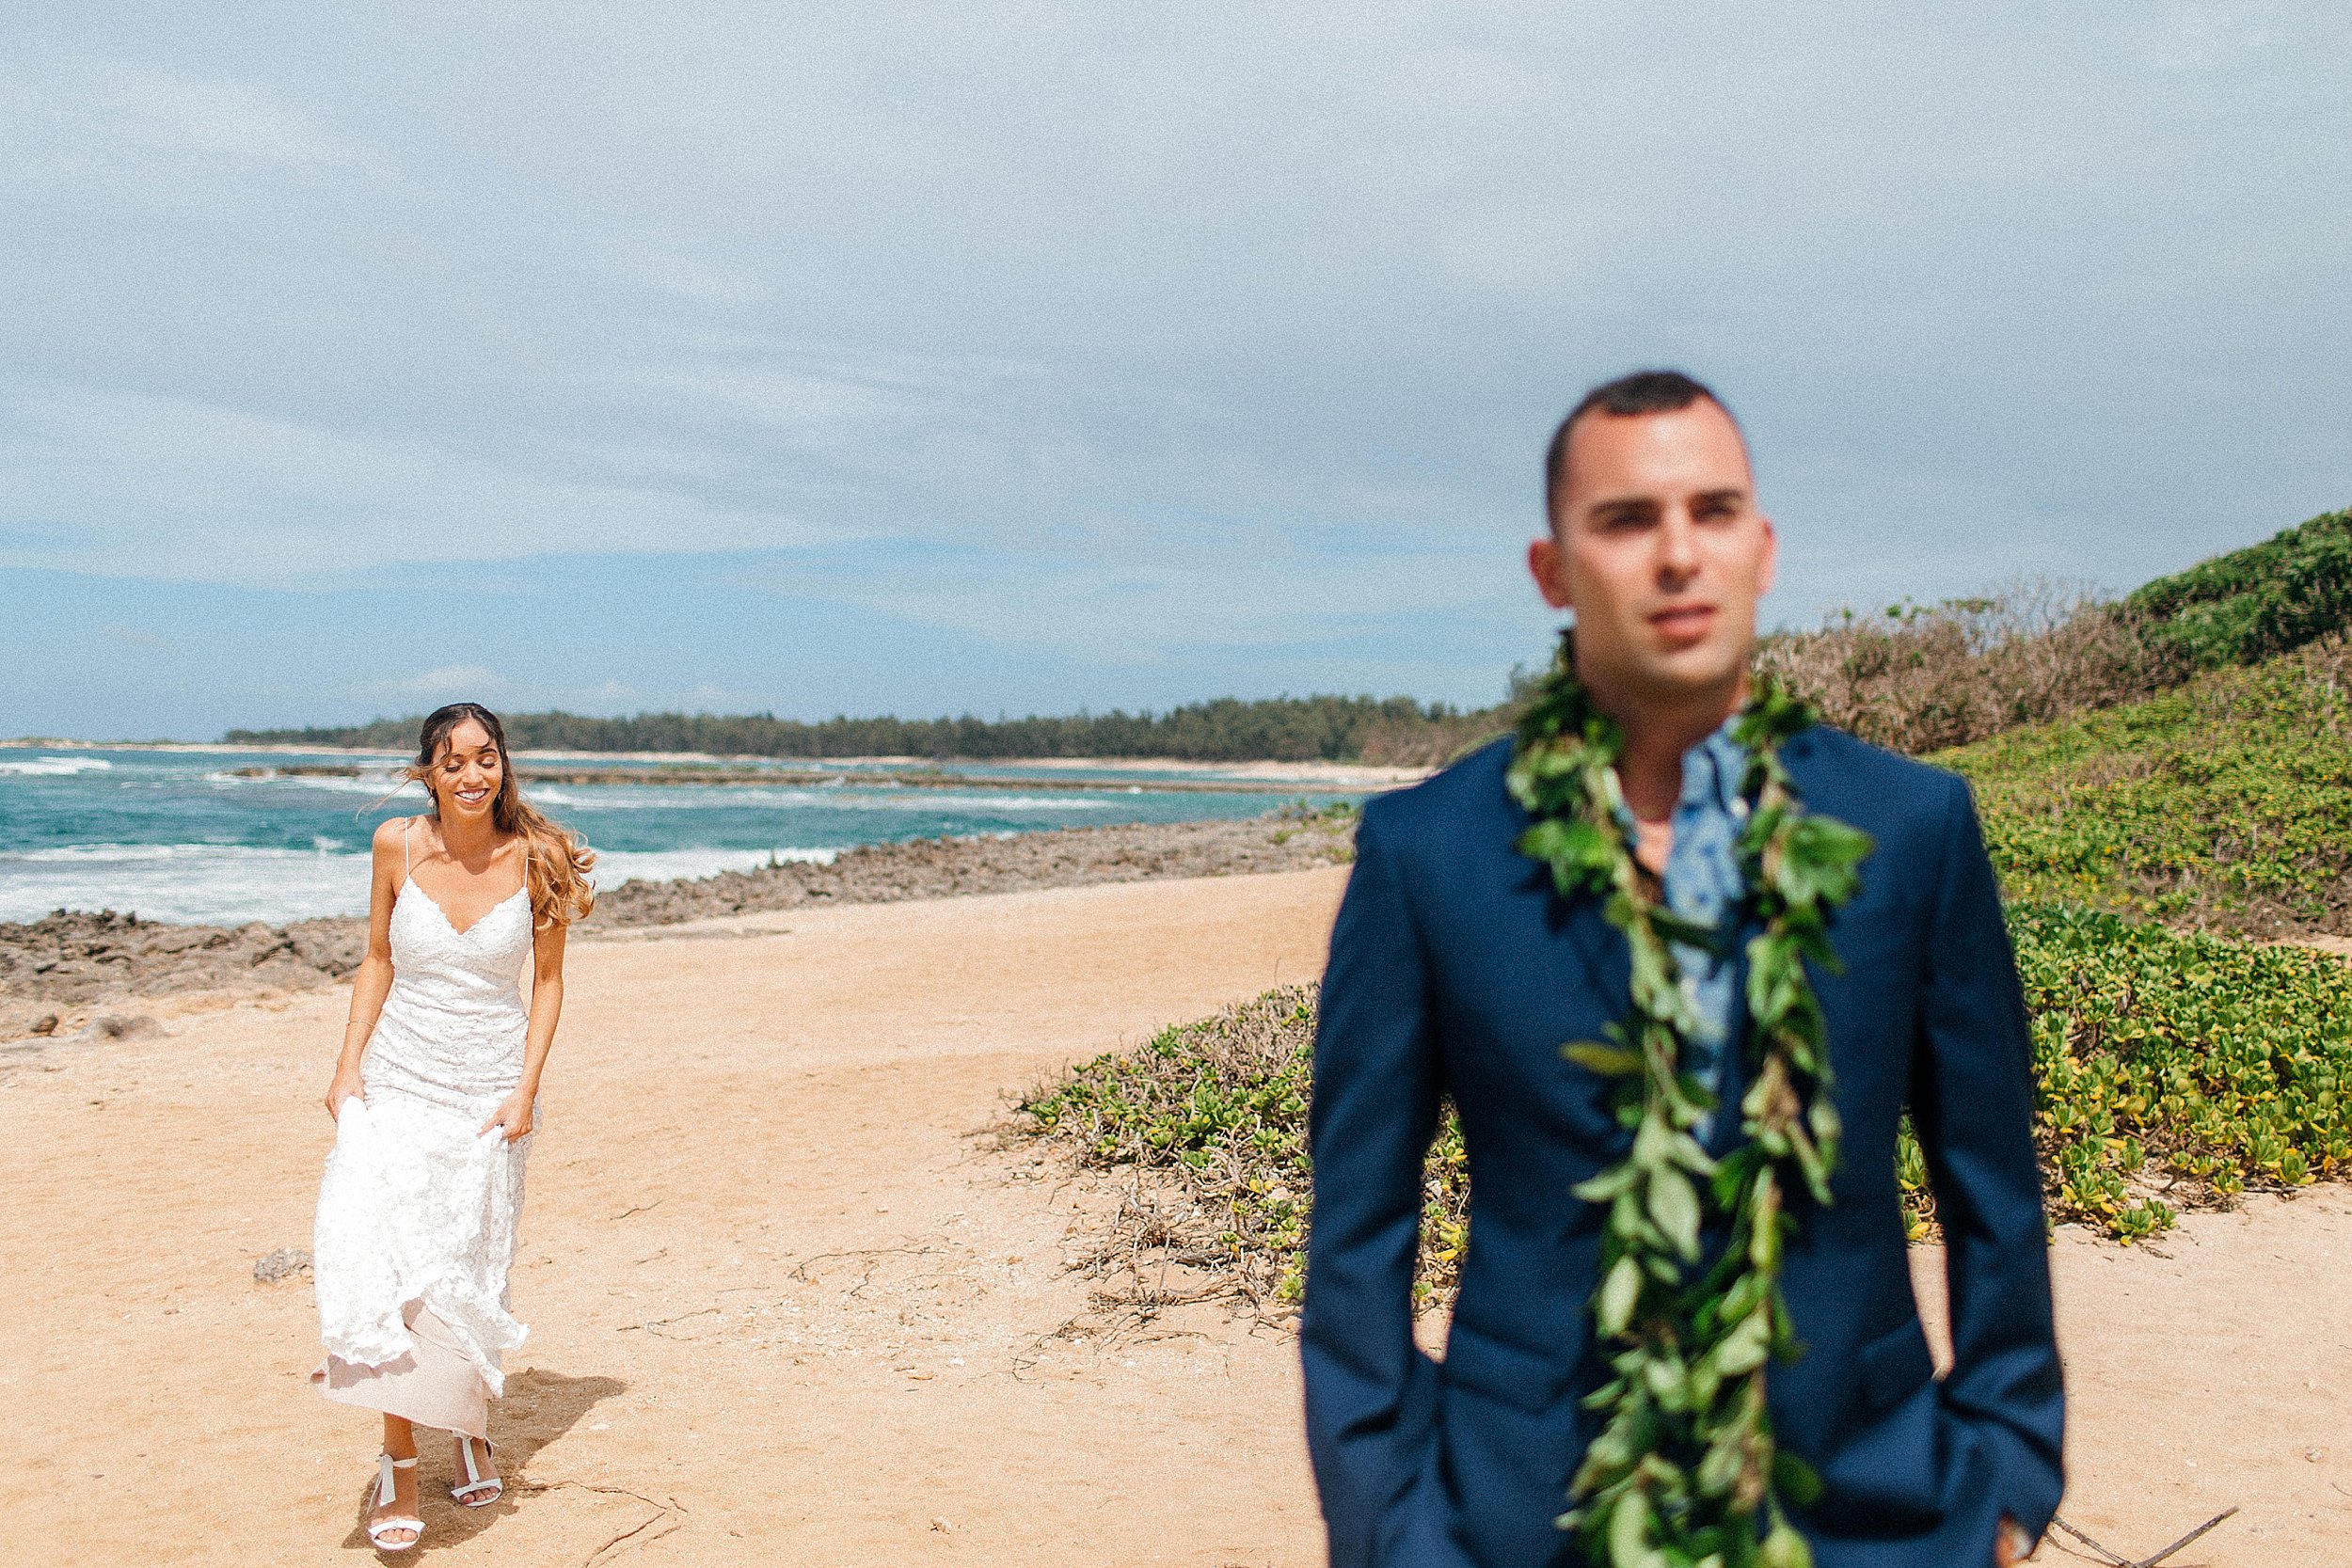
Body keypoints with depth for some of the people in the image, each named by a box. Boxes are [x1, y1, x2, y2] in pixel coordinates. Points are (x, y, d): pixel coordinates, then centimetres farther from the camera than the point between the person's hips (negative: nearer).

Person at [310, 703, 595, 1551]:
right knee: (380, 1263, -13)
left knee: (464, 1276, 6)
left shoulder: (535, 857, -8)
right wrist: (348, 1064, -1)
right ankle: (398, 1458, -1)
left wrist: (524, 1090, -8)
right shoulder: (397, 844, -4)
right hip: (398, 1083, 1)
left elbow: (547, 980, 0)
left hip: (488, 1091, -1)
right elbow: (377, 960, 7)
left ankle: (470, 1426, 31)